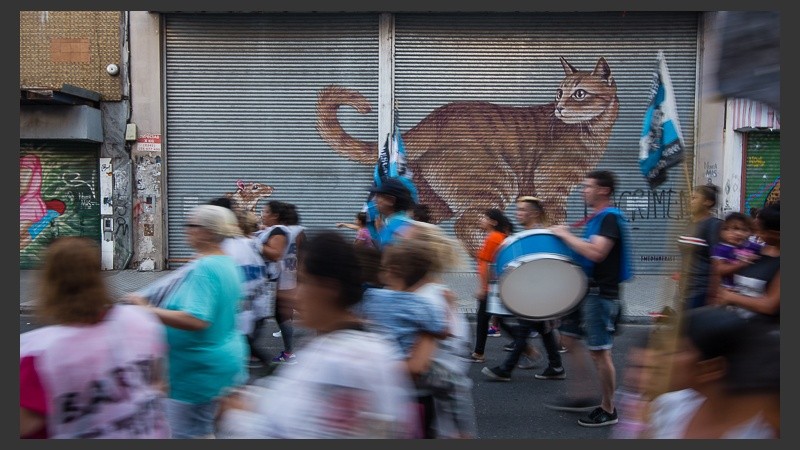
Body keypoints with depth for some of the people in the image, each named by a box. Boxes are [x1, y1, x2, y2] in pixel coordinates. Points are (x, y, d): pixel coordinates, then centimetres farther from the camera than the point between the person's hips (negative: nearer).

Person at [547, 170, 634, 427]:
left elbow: (595, 253, -28)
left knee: (599, 352, -2)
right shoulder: (595, 218, 13)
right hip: (586, 290, 10)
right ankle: (581, 396, 23)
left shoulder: (611, 218, -16)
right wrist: (565, 237, 9)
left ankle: (608, 411, 13)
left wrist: (564, 234, -19)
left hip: (601, 294, -10)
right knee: (568, 338, 14)